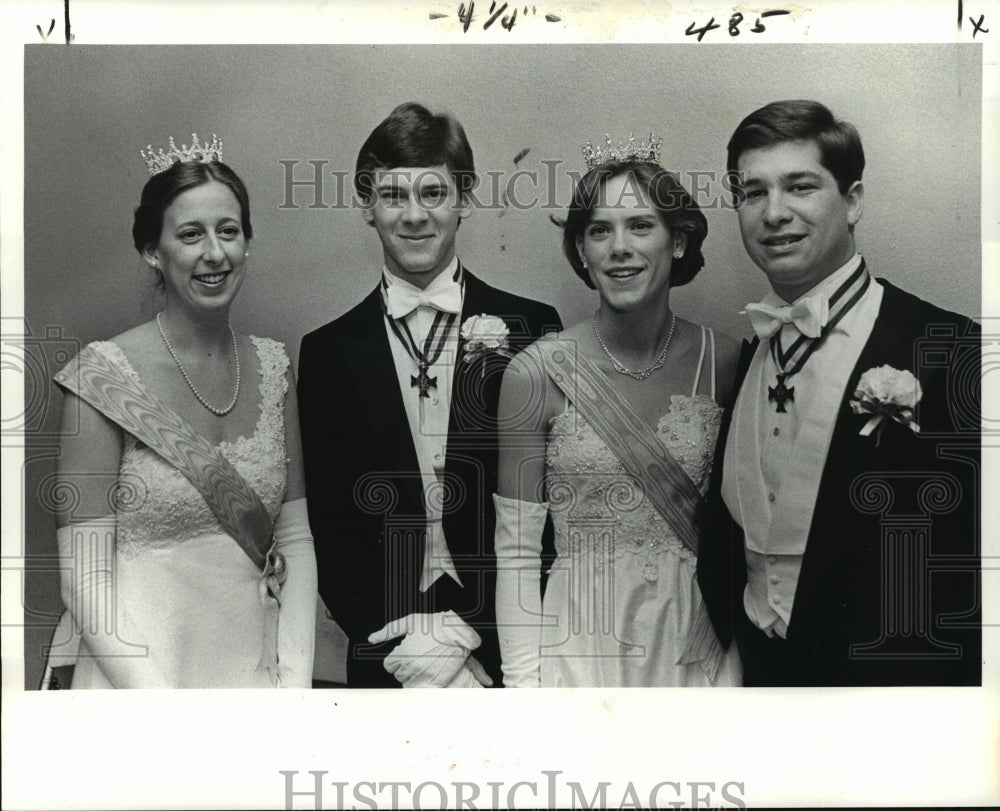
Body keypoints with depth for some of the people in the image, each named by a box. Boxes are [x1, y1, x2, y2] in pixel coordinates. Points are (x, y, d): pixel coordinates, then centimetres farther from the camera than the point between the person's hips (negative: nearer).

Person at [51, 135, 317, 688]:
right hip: (140, 673, -3)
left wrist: (296, 680, -6)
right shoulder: (103, 373, -11)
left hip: (259, 669, 4)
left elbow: (295, 536, 5)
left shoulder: (272, 366, 2)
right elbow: (85, 579, -11)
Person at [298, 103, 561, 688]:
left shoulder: (531, 330, -4)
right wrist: (403, 642, -11)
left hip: (508, 651, -1)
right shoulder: (327, 353, 1)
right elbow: (328, 529, 1)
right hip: (384, 663, 1)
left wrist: (464, 633, -13)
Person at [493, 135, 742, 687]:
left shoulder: (724, 362, -4)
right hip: (579, 649, -2)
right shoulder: (535, 372, -11)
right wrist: (526, 683, -11)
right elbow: (516, 549, -7)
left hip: (696, 651, 2)